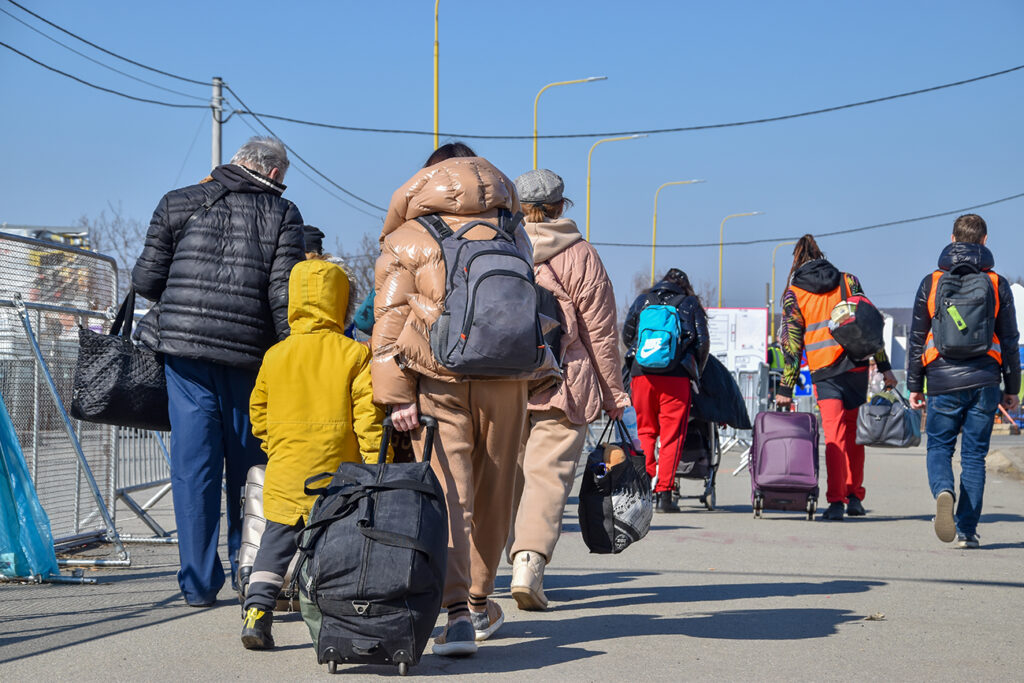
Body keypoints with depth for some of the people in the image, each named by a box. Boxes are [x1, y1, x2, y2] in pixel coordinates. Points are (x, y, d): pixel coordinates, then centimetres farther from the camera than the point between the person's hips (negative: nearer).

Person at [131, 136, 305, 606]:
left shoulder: (178, 204, 7)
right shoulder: (282, 215, 2)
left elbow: (146, 279, 5)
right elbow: (285, 295, -7)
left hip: (184, 347, 1)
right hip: (249, 356, -1)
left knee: (193, 464, 4)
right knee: (249, 466, 12)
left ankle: (199, 582, 4)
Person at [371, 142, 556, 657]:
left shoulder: (406, 240, 8)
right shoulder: (512, 233, 16)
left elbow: (391, 318, -1)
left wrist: (395, 394, -4)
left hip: (437, 380, -2)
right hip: (505, 377, 3)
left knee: (447, 494, -7)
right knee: (492, 494, 14)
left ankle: (458, 609, -21)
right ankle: (480, 603, 27)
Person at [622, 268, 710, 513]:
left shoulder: (642, 300, 16)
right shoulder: (690, 304, 12)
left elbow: (626, 336, 21)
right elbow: (703, 343, 8)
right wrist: (696, 373, 21)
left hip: (641, 373, 2)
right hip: (676, 375, -2)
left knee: (644, 431, 11)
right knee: (672, 434, 0)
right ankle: (664, 493, -6)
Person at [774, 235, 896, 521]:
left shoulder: (793, 294, 3)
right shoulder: (848, 281, 10)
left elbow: (791, 343, 0)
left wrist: (786, 389, 2)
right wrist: (884, 366, 7)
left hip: (824, 372, -2)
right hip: (857, 366, 2)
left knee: (834, 435, -3)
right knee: (853, 432, 14)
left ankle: (836, 501, -14)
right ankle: (854, 497, 16)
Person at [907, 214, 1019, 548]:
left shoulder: (932, 282, 3)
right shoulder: (997, 284, 4)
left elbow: (917, 339, 4)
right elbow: (1009, 340, 6)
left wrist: (914, 386, 11)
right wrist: (1011, 388, 13)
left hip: (943, 382, -1)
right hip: (984, 382, 1)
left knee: (939, 448, 10)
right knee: (974, 455, 6)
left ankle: (943, 491, -22)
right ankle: (966, 530, 3)